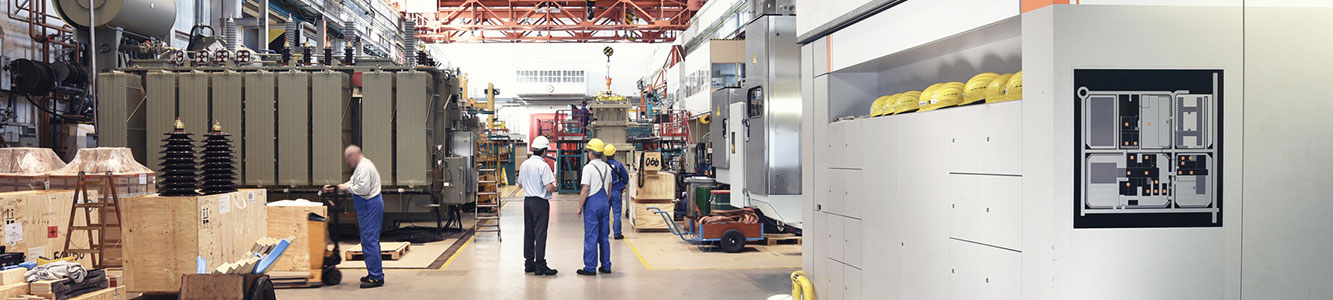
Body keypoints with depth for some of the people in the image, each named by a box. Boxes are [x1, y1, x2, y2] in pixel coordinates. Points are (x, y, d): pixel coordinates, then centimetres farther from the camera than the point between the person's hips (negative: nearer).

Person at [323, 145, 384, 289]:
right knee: (371, 240, 14)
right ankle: (375, 273, 20)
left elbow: (363, 188, -22)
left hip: (370, 206, -11)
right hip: (368, 206, 11)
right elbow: (352, 183, 26)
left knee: (369, 240, -11)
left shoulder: (364, 167, -14)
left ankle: (376, 277, -10)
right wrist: (334, 188, 18)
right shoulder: (360, 166, 21)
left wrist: (346, 188, -8)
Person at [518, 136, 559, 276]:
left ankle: (529, 263, 18)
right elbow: (549, 187, -21)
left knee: (528, 232, 12)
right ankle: (540, 265, -3)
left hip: (527, 200, 7)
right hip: (540, 201, -7)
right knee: (540, 233, -4)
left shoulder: (524, 164, 7)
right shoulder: (543, 166, -16)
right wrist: (555, 188, 0)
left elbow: (520, 184, 17)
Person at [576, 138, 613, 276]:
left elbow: (585, 190, -15)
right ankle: (606, 266, 16)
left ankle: (590, 268, 0)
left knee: (591, 236, -3)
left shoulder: (588, 168, -12)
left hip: (592, 202, -7)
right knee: (604, 235, 12)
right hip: (604, 202, 7)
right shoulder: (607, 167, 10)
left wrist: (580, 207, -8)